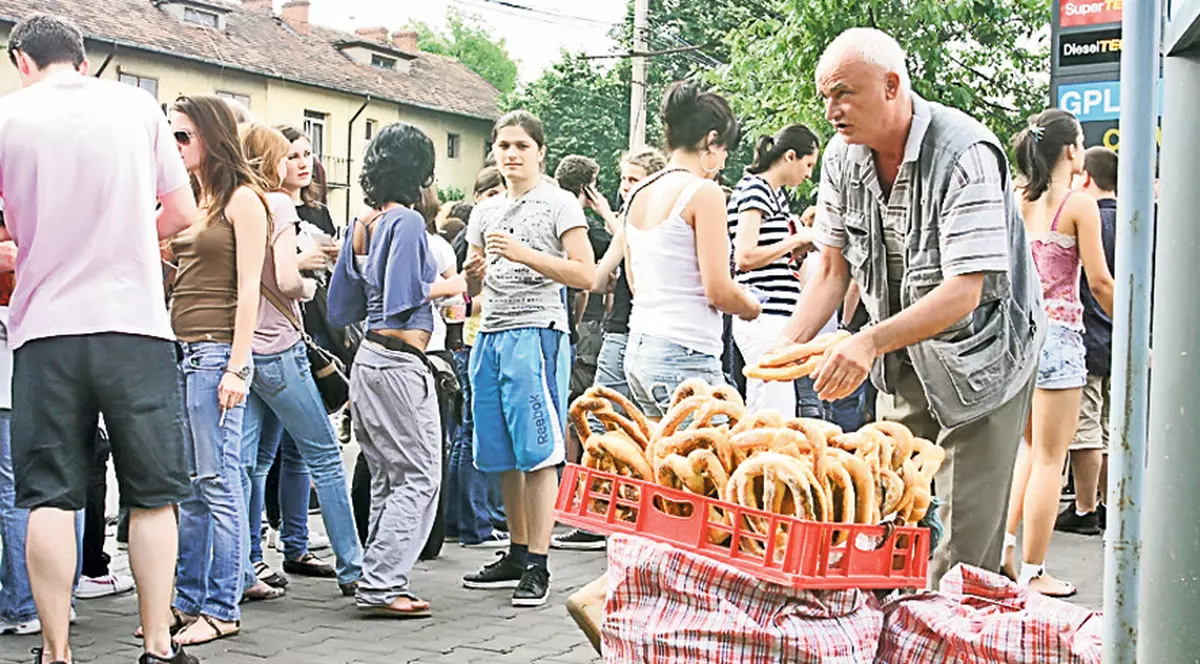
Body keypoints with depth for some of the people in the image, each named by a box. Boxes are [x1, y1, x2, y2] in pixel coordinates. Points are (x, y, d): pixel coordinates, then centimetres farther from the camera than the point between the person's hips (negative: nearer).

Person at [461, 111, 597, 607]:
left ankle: (538, 565, -5)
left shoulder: (558, 204, 1)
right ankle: (517, 554, 20)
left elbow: (585, 274, -8)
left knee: (537, 453, -8)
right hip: (490, 335, 6)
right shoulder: (485, 211, 19)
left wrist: (525, 255, -17)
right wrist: (473, 274, -1)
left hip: (537, 333, -6)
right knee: (502, 455, 9)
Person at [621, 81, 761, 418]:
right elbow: (718, 290, -13)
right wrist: (751, 307, 6)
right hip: (685, 356, -8)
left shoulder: (638, 195, 13)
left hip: (638, 352, 8)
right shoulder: (704, 193, -10)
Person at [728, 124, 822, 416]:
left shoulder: (777, 193, 20)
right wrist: (797, 239, -10)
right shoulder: (754, 189, -9)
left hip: (776, 320, 10)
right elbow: (744, 257, -19)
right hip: (765, 318, -10)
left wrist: (803, 246, 10)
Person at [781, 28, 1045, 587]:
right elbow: (831, 272, 2)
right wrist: (786, 346, -14)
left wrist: (870, 342, -44)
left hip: (981, 355, -6)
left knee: (966, 538, -6)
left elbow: (964, 292, -32)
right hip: (903, 362, 6)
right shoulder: (842, 157, -5)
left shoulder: (965, 155, -26)